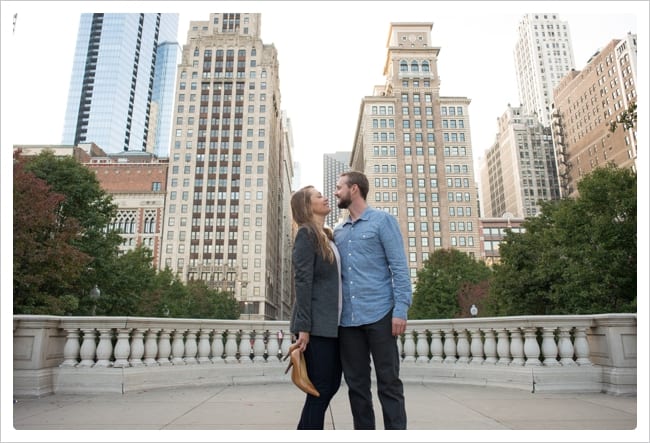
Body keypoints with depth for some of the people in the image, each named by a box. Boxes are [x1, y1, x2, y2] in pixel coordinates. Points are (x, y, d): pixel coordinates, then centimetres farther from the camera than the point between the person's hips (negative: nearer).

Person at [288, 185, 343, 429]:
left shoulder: (328, 236, 18)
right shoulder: (306, 233, -7)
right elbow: (302, 281, -14)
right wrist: (303, 326, -19)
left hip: (333, 324, 8)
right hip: (317, 325, -8)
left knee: (331, 385, 13)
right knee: (320, 390, -2)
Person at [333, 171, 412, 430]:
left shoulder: (382, 220, 1)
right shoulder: (338, 231, 16)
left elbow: (399, 267, -5)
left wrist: (401, 310, -15)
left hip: (379, 315, -5)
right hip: (347, 319, 5)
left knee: (388, 382, 1)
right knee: (356, 384, 11)